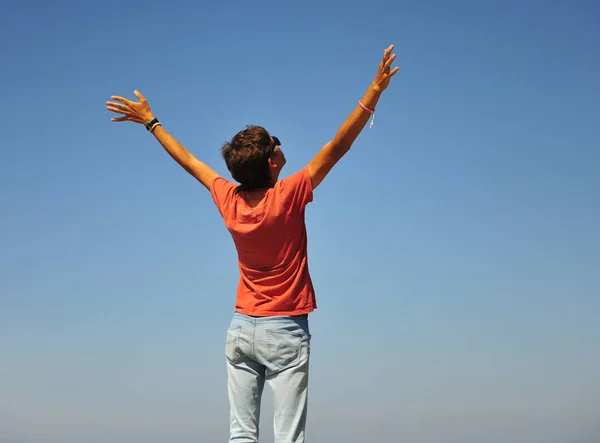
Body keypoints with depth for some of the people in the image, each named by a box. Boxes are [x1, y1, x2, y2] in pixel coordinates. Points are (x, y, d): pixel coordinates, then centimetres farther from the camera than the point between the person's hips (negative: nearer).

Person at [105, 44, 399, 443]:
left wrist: (150, 121, 25)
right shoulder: (288, 196, -15)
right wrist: (375, 92, -14)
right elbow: (339, 146, -15)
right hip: (285, 331, -5)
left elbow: (188, 161, 12)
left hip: (242, 330, 5)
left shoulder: (229, 199, -3)